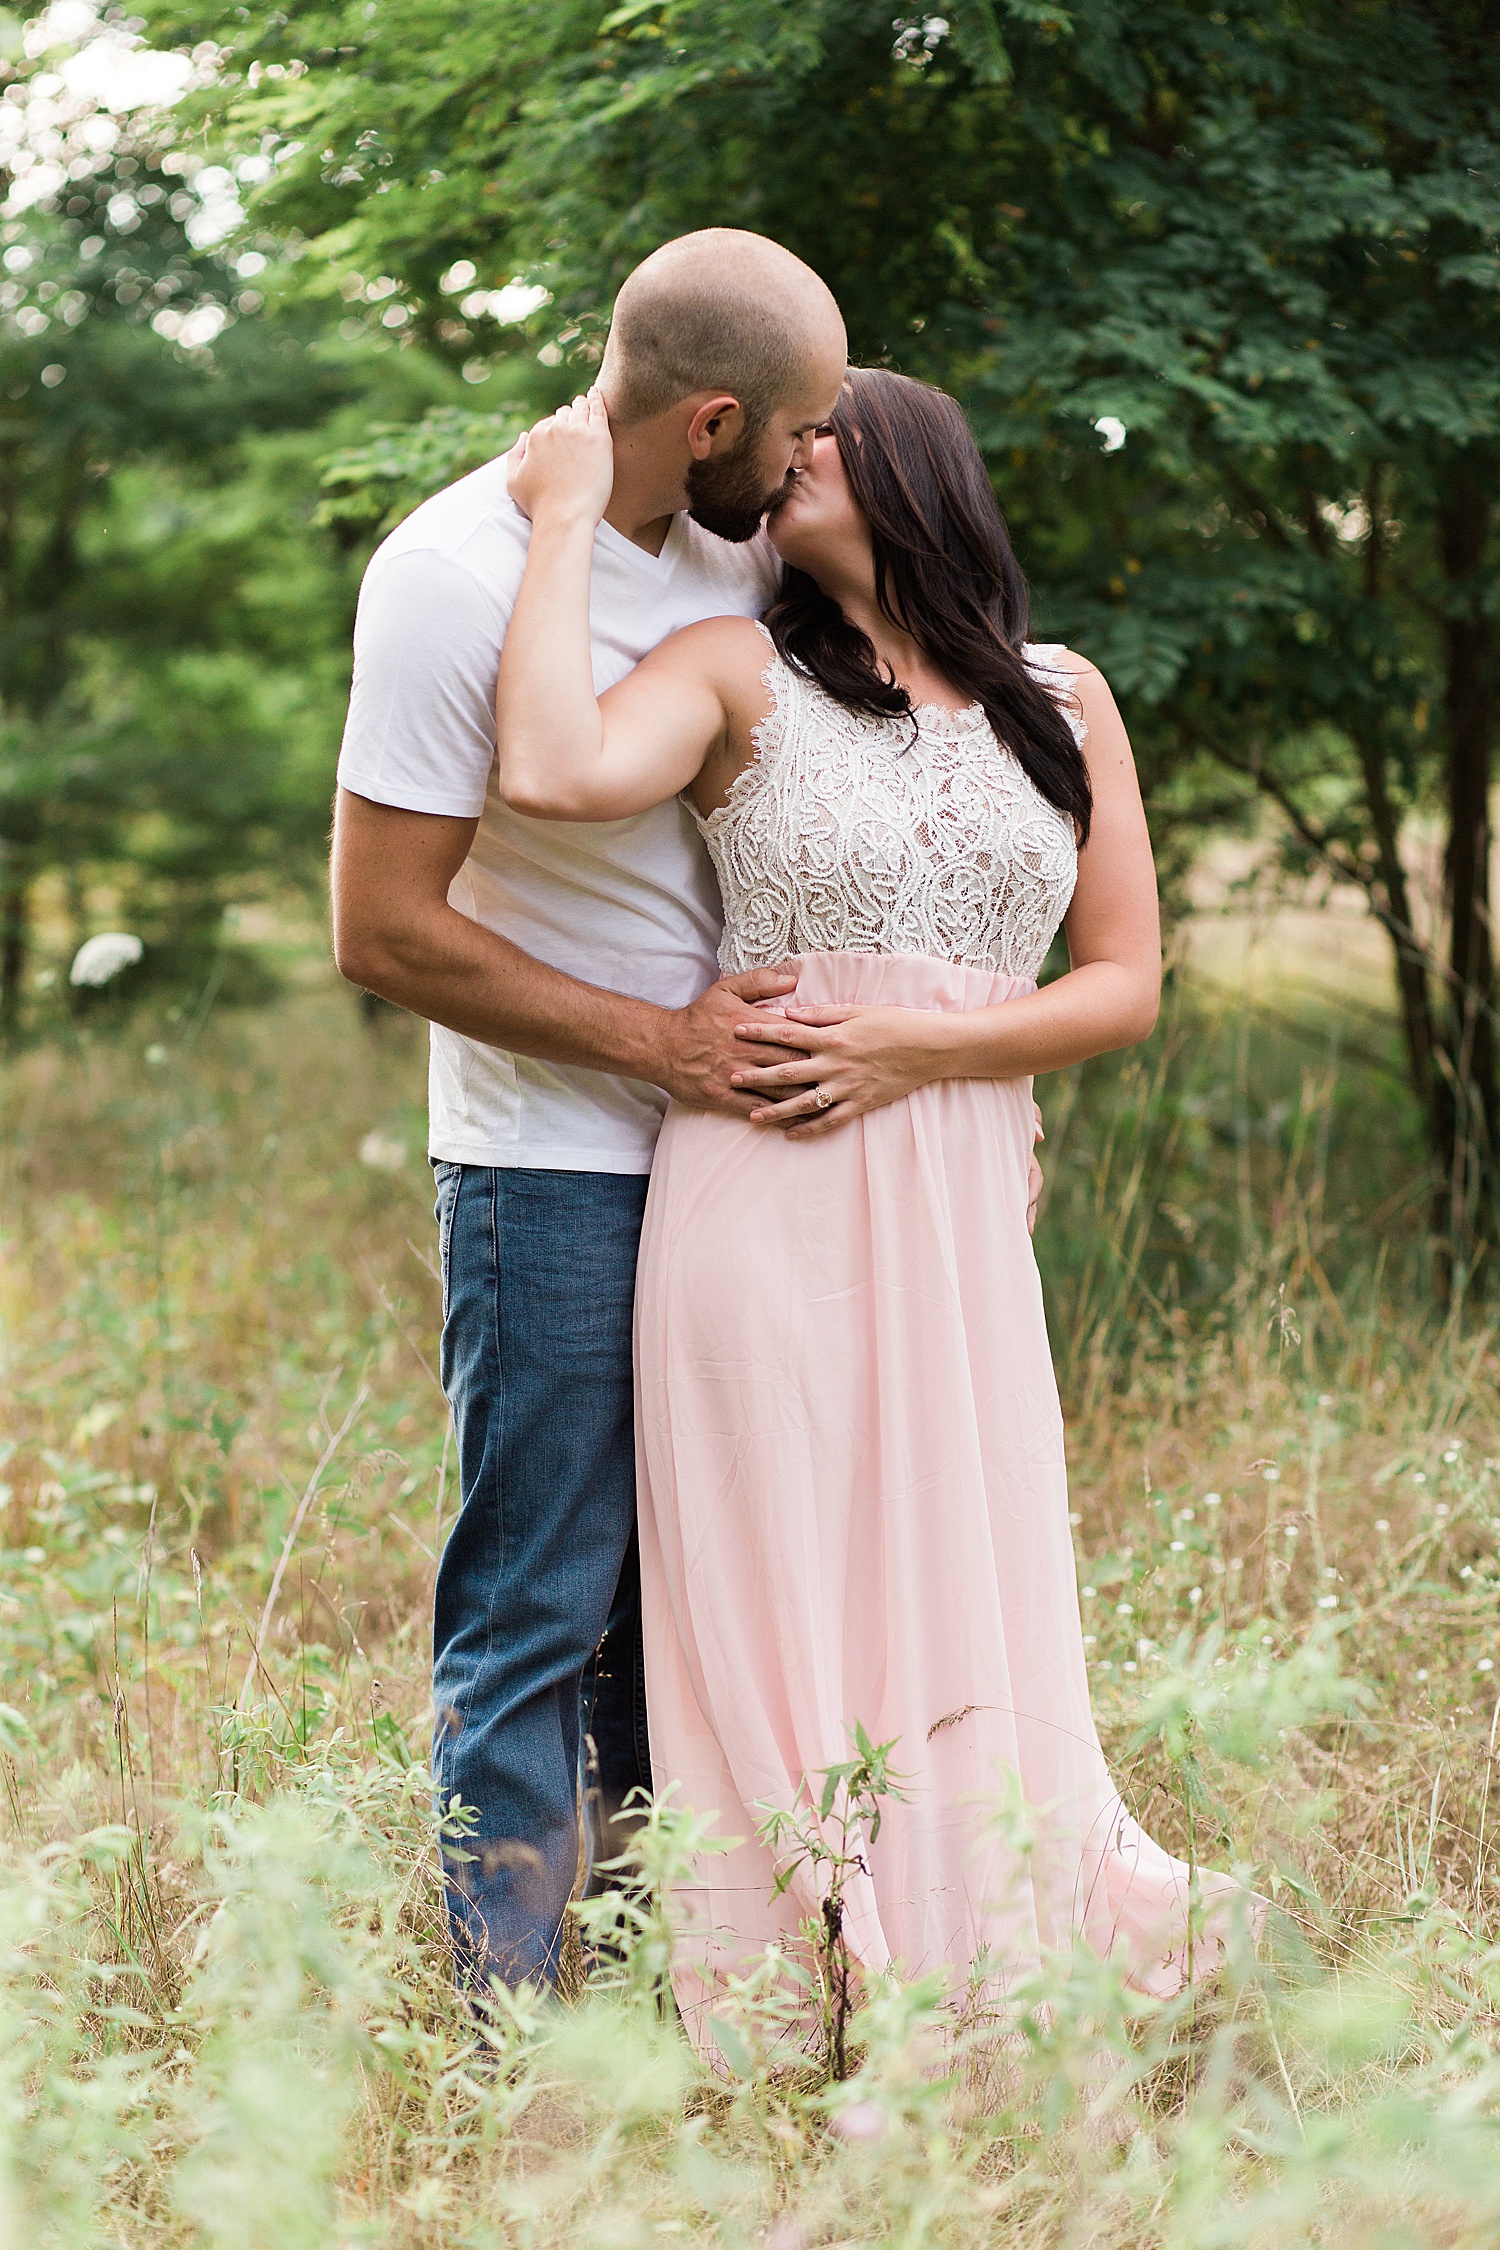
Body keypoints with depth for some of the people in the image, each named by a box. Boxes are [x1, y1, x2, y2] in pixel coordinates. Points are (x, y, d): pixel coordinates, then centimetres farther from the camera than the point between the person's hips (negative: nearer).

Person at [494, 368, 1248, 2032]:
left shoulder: (1063, 700, 13)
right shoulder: (741, 673, 2)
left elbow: (1125, 987, 9)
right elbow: (553, 773, -20)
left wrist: (918, 1045, -6)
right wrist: (565, 515, -10)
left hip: (960, 1214, 3)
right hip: (766, 1206, -3)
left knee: (969, 1620, 4)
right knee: (780, 1627, 0)